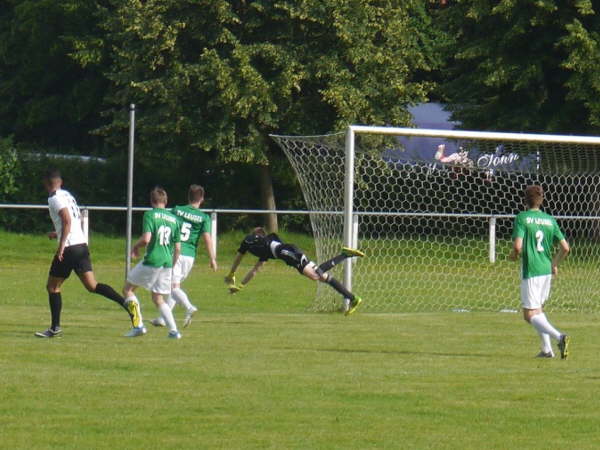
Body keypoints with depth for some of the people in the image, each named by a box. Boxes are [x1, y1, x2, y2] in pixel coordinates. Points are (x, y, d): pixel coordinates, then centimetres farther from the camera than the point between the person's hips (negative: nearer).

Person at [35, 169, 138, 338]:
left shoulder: (55, 198, -8)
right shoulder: (68, 195, 18)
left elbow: (67, 221, -20)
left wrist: (61, 245, -22)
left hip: (69, 248, -8)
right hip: (82, 244, 8)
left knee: (53, 287, 6)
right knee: (92, 285, 3)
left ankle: (55, 328, 7)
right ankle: (126, 303, -16)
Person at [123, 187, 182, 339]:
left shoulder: (150, 215, -6)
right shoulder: (174, 219, 11)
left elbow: (146, 239, -19)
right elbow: (178, 248, 11)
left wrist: (136, 246, 2)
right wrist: (172, 266, 23)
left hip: (152, 261, -6)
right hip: (167, 263, 6)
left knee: (128, 289, 11)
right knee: (158, 299, 16)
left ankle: (139, 325, 0)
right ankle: (174, 330, 1)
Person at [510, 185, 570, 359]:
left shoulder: (522, 218, -9)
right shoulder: (550, 220, 6)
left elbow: (518, 246, -19)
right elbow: (565, 247, 4)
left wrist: (514, 255, 4)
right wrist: (554, 264, 20)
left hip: (530, 272, -6)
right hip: (546, 270, 6)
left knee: (530, 315, -2)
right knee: (538, 309, 23)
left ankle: (559, 336, -24)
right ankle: (547, 349, 16)